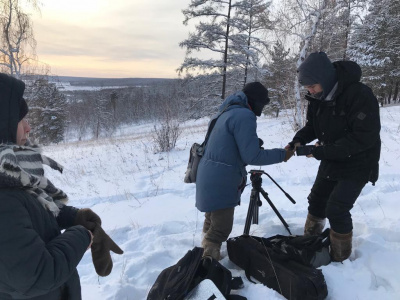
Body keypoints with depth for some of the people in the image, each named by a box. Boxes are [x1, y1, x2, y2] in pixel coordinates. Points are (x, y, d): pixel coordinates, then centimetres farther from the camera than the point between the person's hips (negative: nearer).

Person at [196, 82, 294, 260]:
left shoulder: (229, 111, 15)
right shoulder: (244, 115, -16)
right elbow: (252, 156, -19)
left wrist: (255, 143, 15)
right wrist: (281, 155, -9)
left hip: (212, 180, 10)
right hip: (220, 183, -10)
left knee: (212, 224, 24)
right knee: (221, 229, -2)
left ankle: (206, 257, 40)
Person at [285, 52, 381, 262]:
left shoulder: (359, 95, -28)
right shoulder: (318, 97, -6)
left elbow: (365, 137, -29)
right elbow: (313, 125, 6)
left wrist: (325, 151, -31)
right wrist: (298, 140, -14)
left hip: (357, 164, -7)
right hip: (331, 161, 7)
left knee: (336, 209, -11)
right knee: (316, 200, 15)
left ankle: (340, 258, 12)